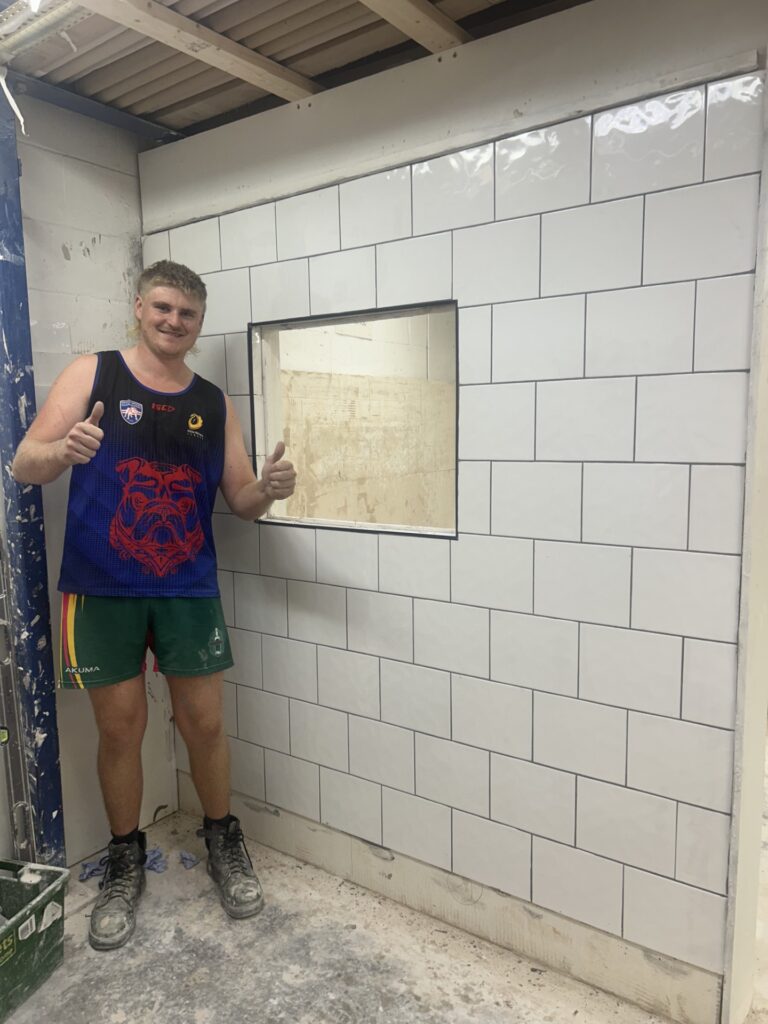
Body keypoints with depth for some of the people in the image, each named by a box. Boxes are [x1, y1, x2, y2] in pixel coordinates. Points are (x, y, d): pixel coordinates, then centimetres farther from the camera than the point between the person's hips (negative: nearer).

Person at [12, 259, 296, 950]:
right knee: (120, 727, 8)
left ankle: (224, 842, 31)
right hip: (101, 589, -1)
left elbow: (239, 500, 9)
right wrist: (62, 451, -27)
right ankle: (125, 863, 30)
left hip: (189, 589, 2)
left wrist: (268, 489, -14)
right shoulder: (92, 374, 1)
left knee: (205, 721, 6)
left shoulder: (214, 403, 8)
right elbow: (24, 465, -4)